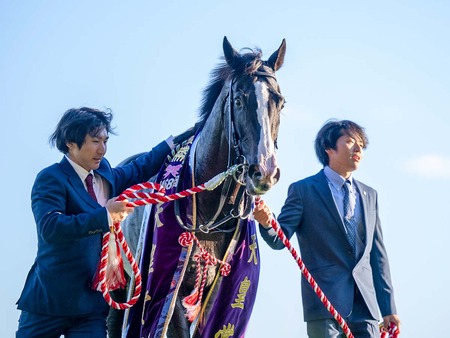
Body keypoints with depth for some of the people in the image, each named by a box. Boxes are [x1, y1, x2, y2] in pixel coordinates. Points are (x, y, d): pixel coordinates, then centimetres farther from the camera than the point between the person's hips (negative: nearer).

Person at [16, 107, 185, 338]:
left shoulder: (105, 175, 10)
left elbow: (140, 169, 27)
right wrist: (105, 215, -31)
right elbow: (50, 228, -28)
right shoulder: (51, 179, -12)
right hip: (51, 301, -6)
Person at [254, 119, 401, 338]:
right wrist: (267, 223, -29)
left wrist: (388, 308, 13)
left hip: (365, 304, 5)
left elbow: (378, 254, 17)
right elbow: (279, 239, -4)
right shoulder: (303, 190, 2)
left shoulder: (369, 195, 17)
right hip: (325, 302, -4)